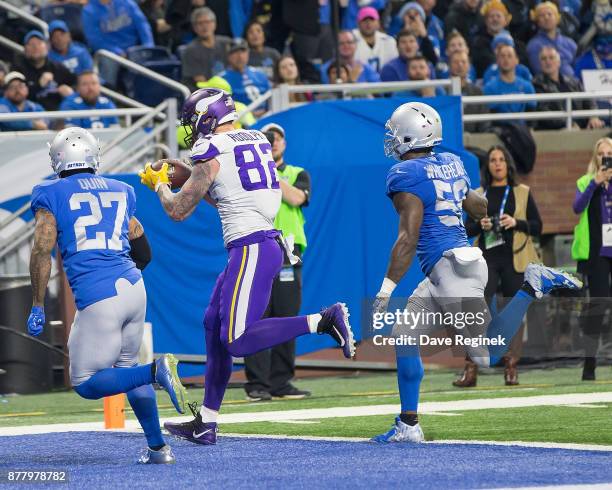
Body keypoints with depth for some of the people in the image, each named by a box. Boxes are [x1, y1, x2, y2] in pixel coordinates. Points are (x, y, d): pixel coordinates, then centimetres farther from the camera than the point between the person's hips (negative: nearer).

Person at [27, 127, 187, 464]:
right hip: (133, 287, 6)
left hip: (98, 297, -6)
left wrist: (37, 307, 0)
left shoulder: (50, 195, 4)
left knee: (86, 383, 2)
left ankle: (156, 370, -21)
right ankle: (157, 447, 16)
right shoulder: (120, 192, 19)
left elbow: (42, 251, -6)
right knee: (126, 366, 23)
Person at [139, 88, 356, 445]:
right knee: (214, 327, 14)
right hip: (267, 243, 9)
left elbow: (178, 211, 1)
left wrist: (159, 185, 20)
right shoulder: (257, 142, 16)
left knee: (237, 342, -13)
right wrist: (186, 179, 30)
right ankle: (206, 424, 17)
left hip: (251, 249, -9)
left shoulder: (212, 154, -7)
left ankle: (323, 321, -19)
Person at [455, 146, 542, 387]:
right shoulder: (478, 195, 12)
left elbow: (537, 226, 6)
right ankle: (470, 369, -14)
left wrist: (516, 223, -11)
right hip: (486, 260, 0)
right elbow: (467, 229, 13)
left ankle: (511, 368, 7)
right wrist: (479, 225, -8)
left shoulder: (522, 193, 8)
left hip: (514, 260, 0)